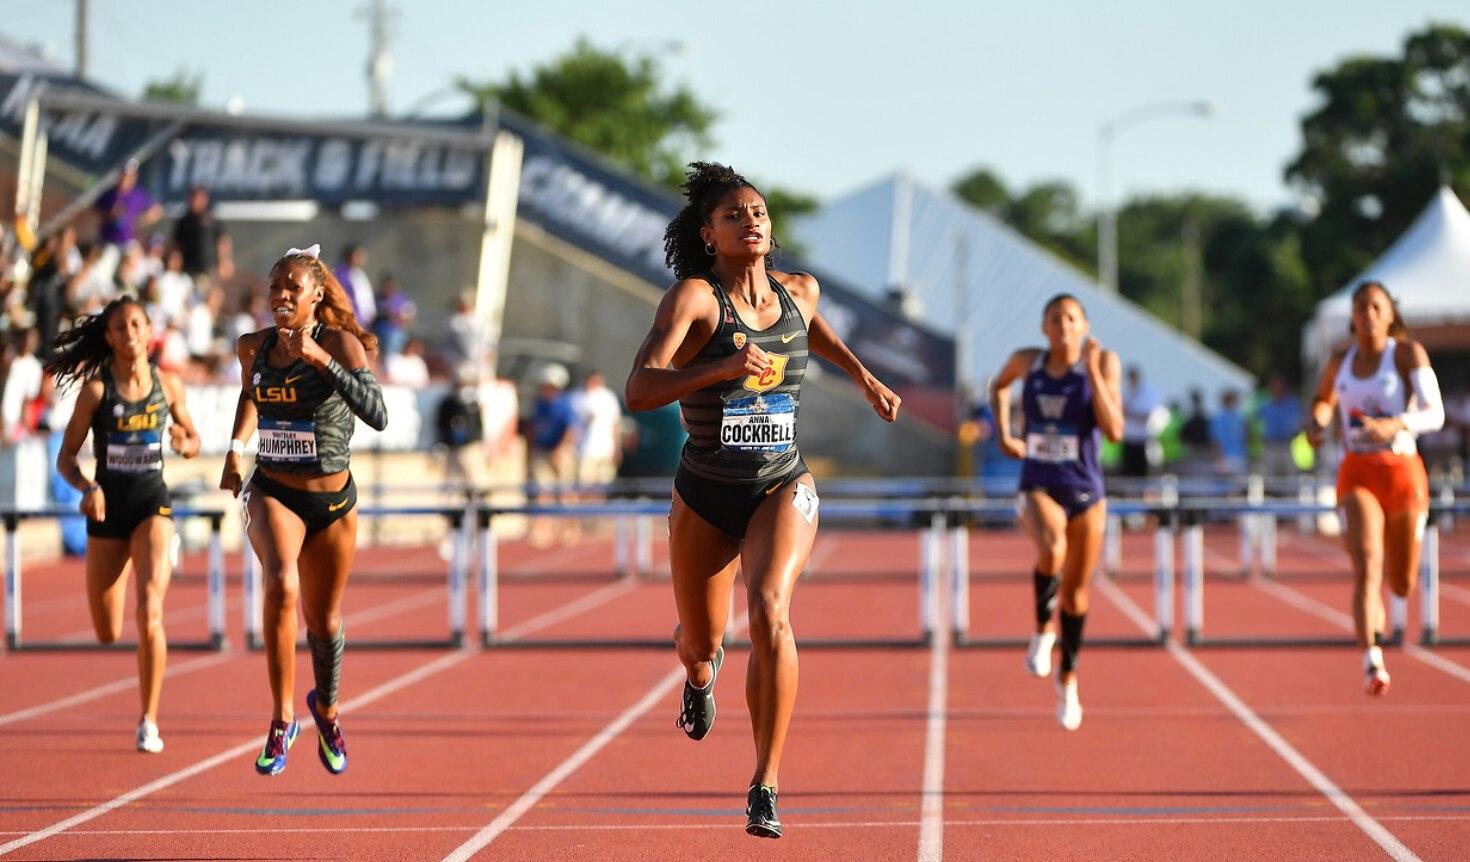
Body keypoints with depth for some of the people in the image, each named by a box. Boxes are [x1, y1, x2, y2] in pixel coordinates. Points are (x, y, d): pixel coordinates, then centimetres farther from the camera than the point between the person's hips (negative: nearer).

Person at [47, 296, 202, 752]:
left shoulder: (168, 385, 1)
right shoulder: (96, 389, -5)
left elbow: (193, 439, 15)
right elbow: (65, 458, -3)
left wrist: (184, 443, -9)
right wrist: (86, 488, -22)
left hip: (153, 503, -1)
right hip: (107, 508, 1)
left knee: (149, 612, -22)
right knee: (108, 634, 10)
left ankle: (149, 722, -13)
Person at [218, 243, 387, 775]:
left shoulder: (340, 343, -13)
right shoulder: (253, 347, -1)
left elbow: (377, 416, -28)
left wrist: (321, 358, -34)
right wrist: (236, 446, 8)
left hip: (332, 502, -1)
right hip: (272, 495, 1)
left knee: (324, 621, 13)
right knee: (282, 586, -29)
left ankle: (326, 709, 46)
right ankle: (282, 721, -22)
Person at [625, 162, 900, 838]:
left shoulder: (797, 292, -1)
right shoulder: (694, 297, -15)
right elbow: (639, 390, -28)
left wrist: (863, 377, 27)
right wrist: (720, 367, -39)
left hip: (783, 489, 1)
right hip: (705, 497, -1)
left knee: (769, 611, -27)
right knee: (700, 641, 16)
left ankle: (765, 786, -22)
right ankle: (702, 674, 59)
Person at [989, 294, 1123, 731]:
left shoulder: (1102, 363, -9)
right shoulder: (1027, 361, -2)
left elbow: (1114, 431, -18)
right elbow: (999, 386, 22)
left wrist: (1094, 373, -24)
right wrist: (1004, 435, 8)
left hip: (1085, 493, 0)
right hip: (1039, 488, 0)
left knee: (1075, 591, 12)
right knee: (1052, 551, -33)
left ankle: (1068, 677, 37)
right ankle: (1043, 628, -5)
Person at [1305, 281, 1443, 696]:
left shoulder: (1407, 352, -3)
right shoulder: (1339, 363, 8)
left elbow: (1435, 414, -13)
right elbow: (1323, 398, 31)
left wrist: (1395, 425, -31)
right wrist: (1316, 421, 9)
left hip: (1402, 472, -1)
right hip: (1356, 476, 1)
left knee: (1402, 585, 12)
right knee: (1367, 570, -24)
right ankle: (1373, 665, -31)